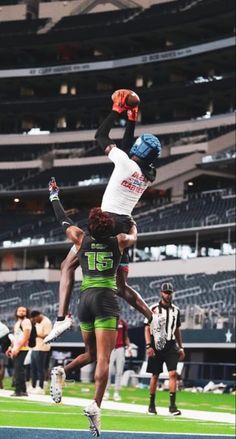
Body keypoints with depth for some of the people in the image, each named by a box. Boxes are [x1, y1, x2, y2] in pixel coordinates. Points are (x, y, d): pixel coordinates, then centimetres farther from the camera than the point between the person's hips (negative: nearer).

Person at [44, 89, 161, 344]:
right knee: (121, 286, 13)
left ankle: (62, 317, -15)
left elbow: (100, 136, 1)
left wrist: (118, 110, 10)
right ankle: (155, 319, 3)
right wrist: (132, 119, 29)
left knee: (68, 265, 0)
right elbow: (127, 146, 27)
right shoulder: (149, 175, 10)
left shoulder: (125, 162, -9)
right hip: (125, 225, 7)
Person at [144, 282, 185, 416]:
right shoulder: (154, 309, -2)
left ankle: (172, 405, -12)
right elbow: (147, 328, -4)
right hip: (156, 346, -3)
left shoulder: (175, 310, 11)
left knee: (173, 373, -11)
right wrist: (148, 346, -13)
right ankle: (152, 404, 18)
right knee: (155, 375, 5)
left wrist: (181, 347, 14)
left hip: (171, 346, 3)